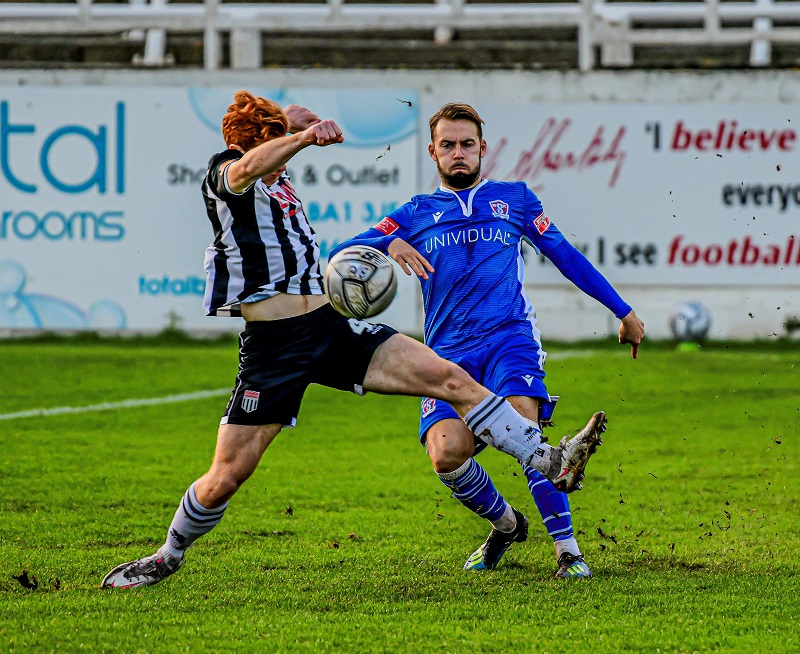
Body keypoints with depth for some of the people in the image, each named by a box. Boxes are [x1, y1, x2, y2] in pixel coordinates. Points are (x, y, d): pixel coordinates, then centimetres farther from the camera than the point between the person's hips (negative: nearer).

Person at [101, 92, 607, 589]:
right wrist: (303, 136, -51)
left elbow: (293, 118, 37)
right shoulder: (224, 175, -7)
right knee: (226, 478, -4)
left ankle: (551, 462, -10)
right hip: (272, 344, -6)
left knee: (448, 378, -9)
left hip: (330, 327, 6)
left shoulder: (280, 180, 15)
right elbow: (250, 166, -34)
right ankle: (169, 557, 22)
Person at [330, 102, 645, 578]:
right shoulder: (417, 214, 17)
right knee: (446, 454, -22)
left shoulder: (514, 198, 18)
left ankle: (568, 550, -23)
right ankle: (506, 526, 8)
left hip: (509, 338, -1)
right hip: (449, 352, 1)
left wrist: (624, 312, 25)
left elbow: (567, 257, 24)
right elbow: (343, 254, 6)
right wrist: (389, 243, -15)